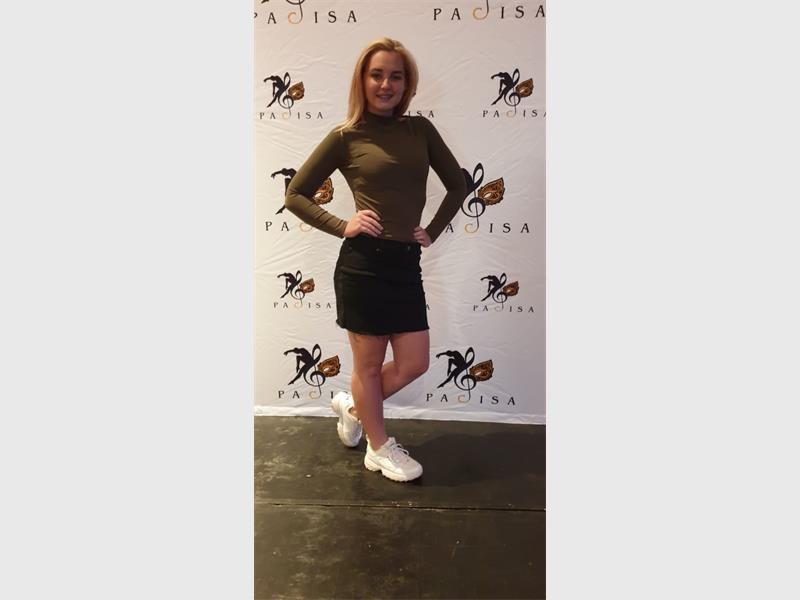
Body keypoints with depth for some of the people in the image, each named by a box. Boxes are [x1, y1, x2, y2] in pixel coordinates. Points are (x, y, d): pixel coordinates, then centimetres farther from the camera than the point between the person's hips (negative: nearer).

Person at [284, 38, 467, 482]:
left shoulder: (420, 129, 7)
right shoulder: (346, 137, -4)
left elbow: (457, 184, 16)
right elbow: (295, 195, 1)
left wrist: (433, 231, 7)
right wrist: (342, 227, -8)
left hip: (406, 263, 5)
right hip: (364, 262, -5)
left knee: (414, 364, 11)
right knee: (369, 364, 9)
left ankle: (351, 406, 38)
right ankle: (379, 448, 32)